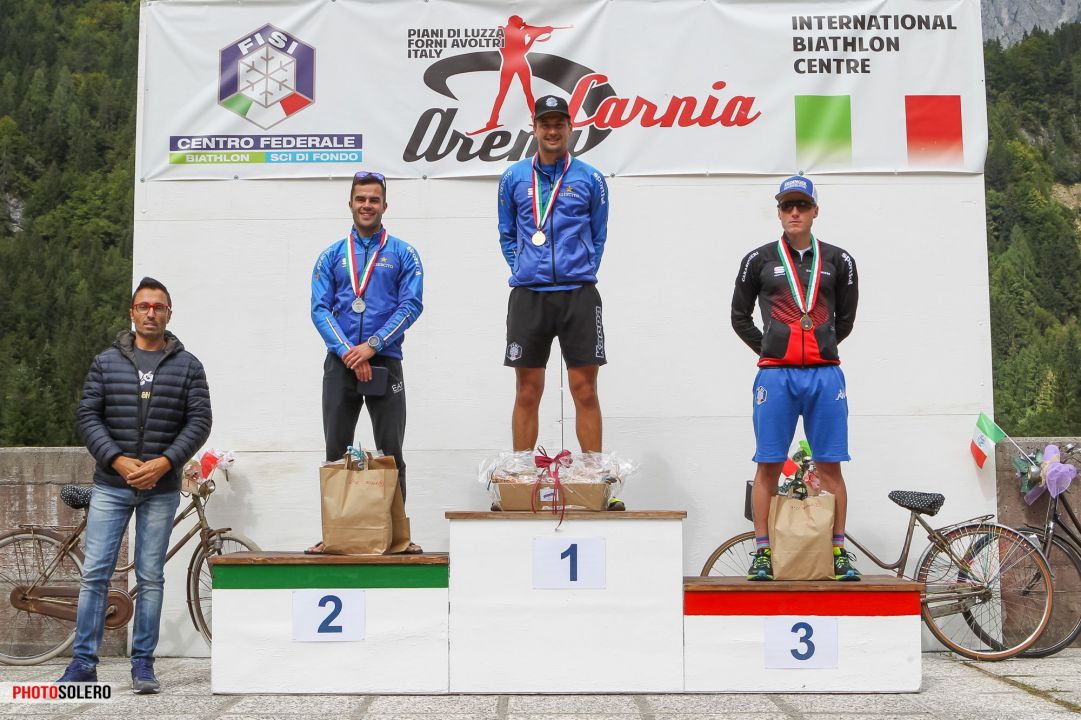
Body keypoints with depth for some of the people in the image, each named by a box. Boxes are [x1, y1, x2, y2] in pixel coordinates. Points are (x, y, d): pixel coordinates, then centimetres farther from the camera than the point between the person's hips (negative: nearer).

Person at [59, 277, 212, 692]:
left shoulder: (187, 366, 4)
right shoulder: (106, 363, 6)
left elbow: (199, 422, -1)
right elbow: (88, 417, 2)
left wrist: (163, 463, -14)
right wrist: (117, 460, -12)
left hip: (161, 489, 0)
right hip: (110, 485, 1)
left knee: (151, 577, 4)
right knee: (94, 574, -1)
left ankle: (143, 662, 13)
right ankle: (83, 662, 8)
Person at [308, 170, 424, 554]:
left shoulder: (402, 254, 5)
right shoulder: (332, 256, 10)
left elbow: (411, 305, -4)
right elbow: (320, 308, 2)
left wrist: (372, 345, -14)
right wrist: (348, 352, -13)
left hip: (385, 361, -1)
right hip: (339, 363, 2)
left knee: (391, 451, 1)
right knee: (336, 451, 5)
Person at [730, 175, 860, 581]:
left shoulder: (838, 260, 10)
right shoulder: (759, 259, 7)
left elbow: (846, 318, 19)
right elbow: (740, 317, 13)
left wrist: (820, 348, 13)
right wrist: (768, 349, 7)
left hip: (825, 374, 1)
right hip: (775, 375, -1)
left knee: (829, 466, 2)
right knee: (768, 466, 0)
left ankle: (838, 552, 9)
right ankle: (762, 552, 6)